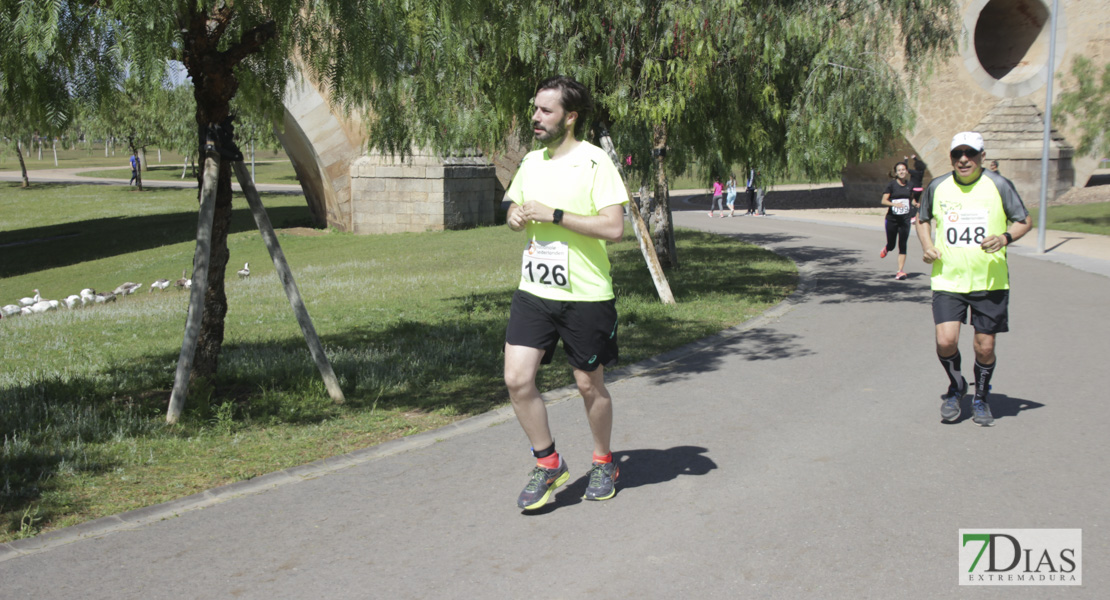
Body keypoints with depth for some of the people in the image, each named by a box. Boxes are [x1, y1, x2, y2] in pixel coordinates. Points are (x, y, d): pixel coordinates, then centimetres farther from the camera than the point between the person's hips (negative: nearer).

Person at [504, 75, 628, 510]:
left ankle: (603, 462, 33)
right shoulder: (531, 161, 11)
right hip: (533, 291, 5)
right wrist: (516, 217, 0)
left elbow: (614, 227, -18)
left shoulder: (594, 161, -10)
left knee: (589, 385, 9)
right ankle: (548, 463, 12)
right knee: (517, 379, -7)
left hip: (585, 295, -5)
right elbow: (516, 208, 25)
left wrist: (553, 215, -20)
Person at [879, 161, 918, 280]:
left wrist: (915, 204, 1)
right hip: (892, 219, -2)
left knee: (902, 245, -4)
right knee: (891, 245, 8)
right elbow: (883, 201, -12)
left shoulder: (909, 185, 6)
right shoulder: (891, 185, -6)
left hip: (905, 219, 2)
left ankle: (900, 271, -1)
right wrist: (894, 204, -29)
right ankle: (885, 249, 46)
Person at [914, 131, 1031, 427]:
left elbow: (1024, 221, 6)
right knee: (945, 341, -12)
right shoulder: (937, 187, 3)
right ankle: (956, 387, 19)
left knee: (985, 346, 3)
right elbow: (922, 219, 21)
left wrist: (1005, 238, -14)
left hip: (990, 281, -1)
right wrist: (927, 246, 3)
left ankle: (981, 398, 30)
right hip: (947, 279, 1)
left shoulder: (998, 185, -2)